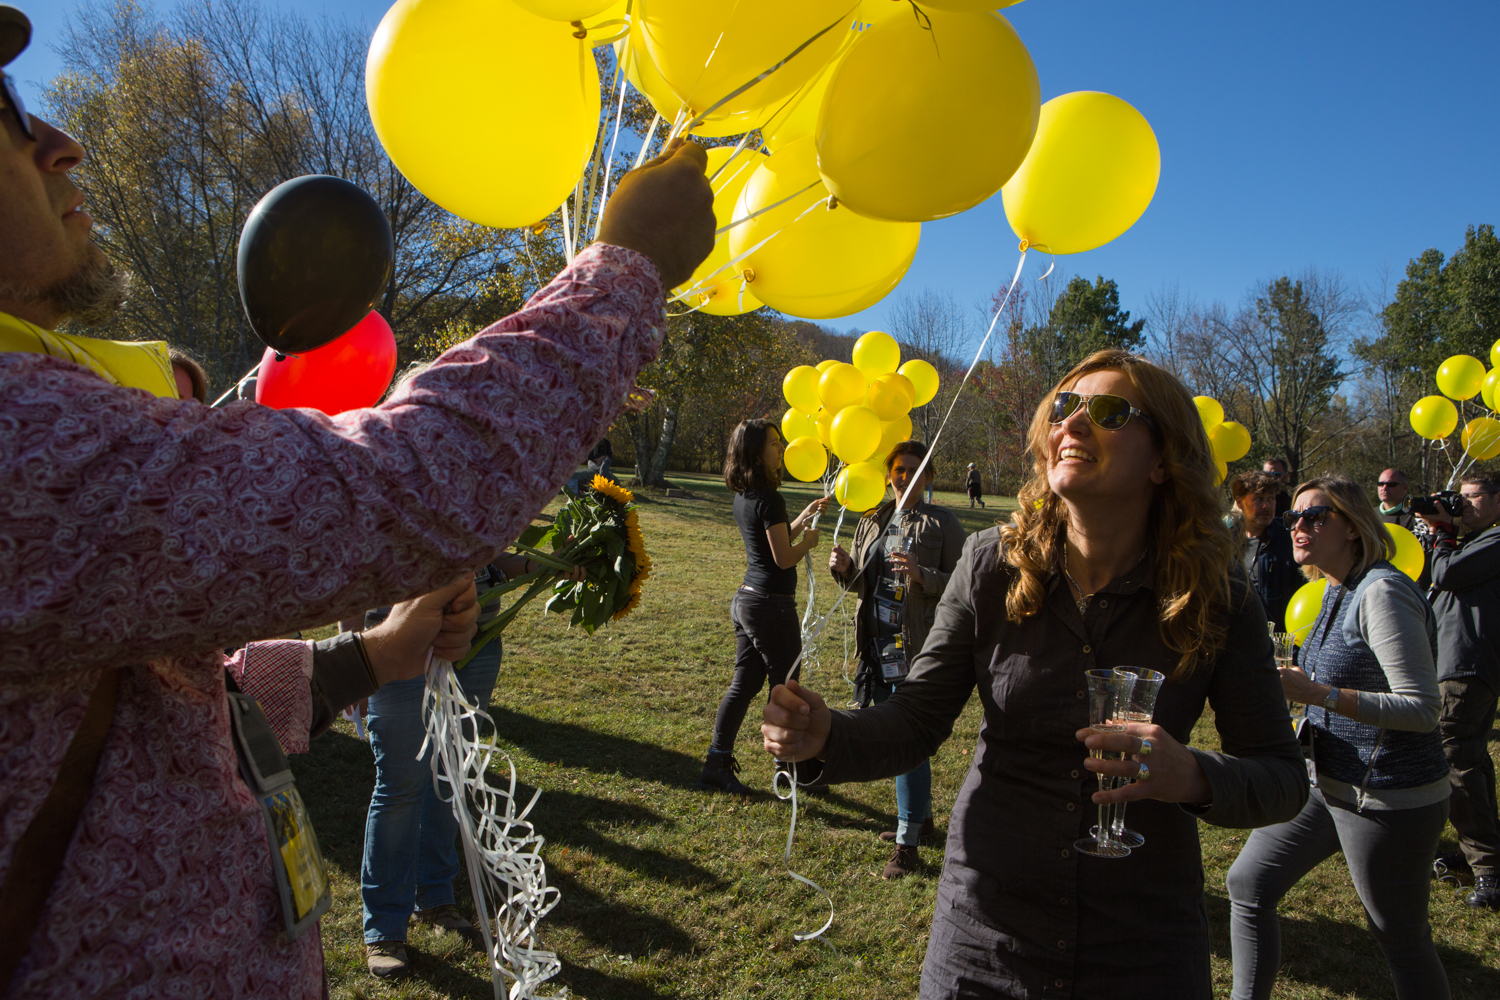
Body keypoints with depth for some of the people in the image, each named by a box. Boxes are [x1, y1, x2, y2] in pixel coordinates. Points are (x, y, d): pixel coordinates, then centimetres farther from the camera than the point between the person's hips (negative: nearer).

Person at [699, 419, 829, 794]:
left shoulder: (743, 497, 9)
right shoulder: (769, 499, -19)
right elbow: (784, 558, -18)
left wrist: (804, 516, 18)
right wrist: (808, 540, 0)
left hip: (746, 599, 9)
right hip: (772, 604, -8)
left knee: (744, 683, 13)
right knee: (784, 686, 8)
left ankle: (716, 766, 14)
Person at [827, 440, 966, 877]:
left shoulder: (942, 524, -5)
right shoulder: (872, 521, 13)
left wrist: (922, 576, -25)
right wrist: (844, 568, -1)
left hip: (918, 646, -7)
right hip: (878, 643, 7)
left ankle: (907, 845, 2)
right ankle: (919, 815, 34)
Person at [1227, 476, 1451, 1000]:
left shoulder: (1382, 592, -21)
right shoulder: (1337, 590, 8)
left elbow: (1422, 709, -24)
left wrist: (1316, 693, -26)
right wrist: (1288, 684, 7)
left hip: (1389, 799, -9)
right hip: (1328, 782, 9)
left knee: (1402, 940, 8)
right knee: (1248, 884, 11)